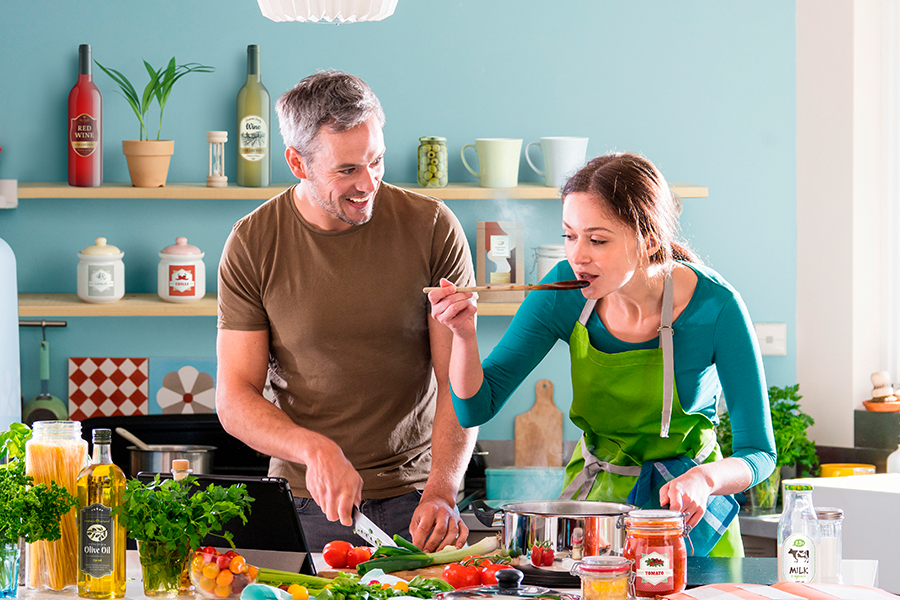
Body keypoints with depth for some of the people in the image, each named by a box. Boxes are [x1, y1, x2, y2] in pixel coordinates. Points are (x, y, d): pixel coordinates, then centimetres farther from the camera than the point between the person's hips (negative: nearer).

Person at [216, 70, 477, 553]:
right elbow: (235, 401, -5)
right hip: (307, 498, 0)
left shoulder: (432, 228, -5)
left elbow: (459, 381, -7)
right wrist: (315, 450, -23)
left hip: (413, 495, 0)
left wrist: (441, 492, -21)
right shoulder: (253, 245, -4)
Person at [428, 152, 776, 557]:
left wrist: (705, 478, -35)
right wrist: (464, 333, -27)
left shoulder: (714, 307, -21)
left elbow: (758, 453, -14)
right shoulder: (567, 290, -14)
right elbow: (475, 409, -8)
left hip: (685, 510, -3)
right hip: (594, 492, 3)